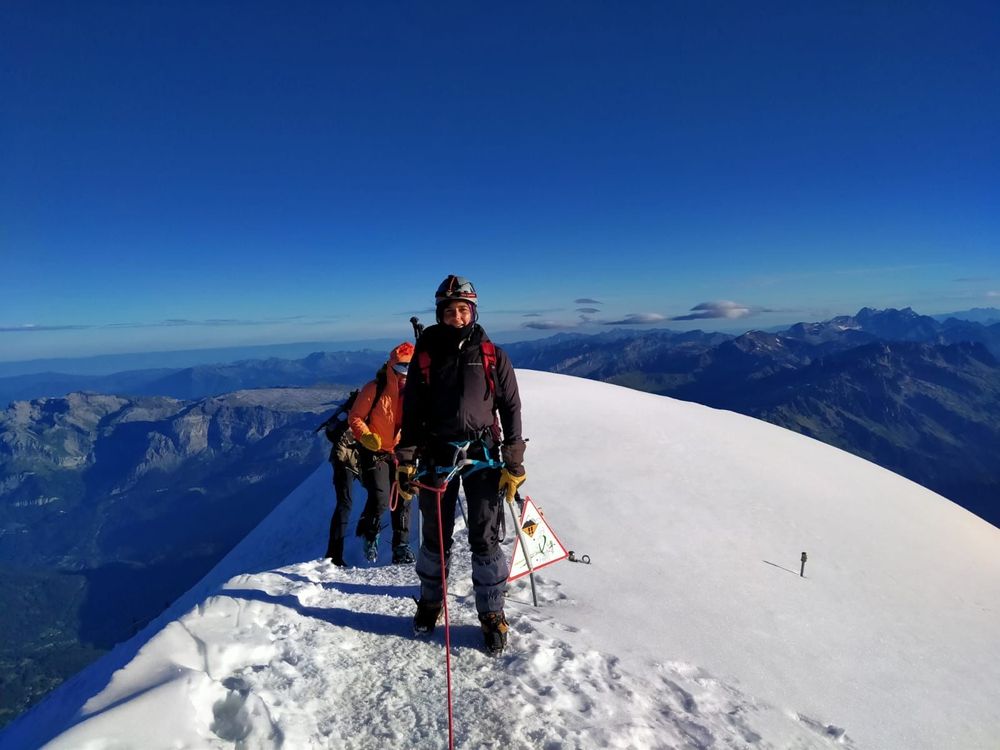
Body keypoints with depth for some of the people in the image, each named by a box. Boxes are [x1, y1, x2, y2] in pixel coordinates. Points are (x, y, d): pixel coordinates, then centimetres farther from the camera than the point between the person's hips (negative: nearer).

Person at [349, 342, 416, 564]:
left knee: (403, 500, 3)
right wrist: (366, 437, -23)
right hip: (375, 452, -3)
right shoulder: (375, 389, -15)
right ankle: (369, 537, 18)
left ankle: (401, 547, 17)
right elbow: (355, 418, -7)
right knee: (380, 499, -12)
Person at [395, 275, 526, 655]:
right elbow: (411, 411, 7)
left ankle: (492, 614, 17)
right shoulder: (426, 355, 4)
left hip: (482, 455, -1)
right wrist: (406, 463, 3)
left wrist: (513, 464, -3)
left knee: (485, 539, 1)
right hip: (436, 455, 1)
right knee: (435, 537, 12)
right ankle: (430, 602, 34)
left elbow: (511, 407, 2)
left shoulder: (492, 356, 2)